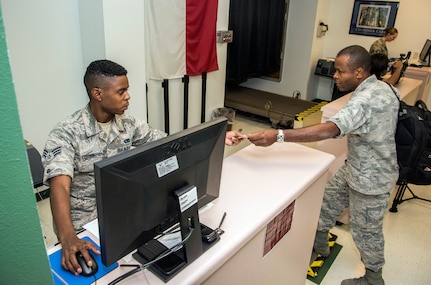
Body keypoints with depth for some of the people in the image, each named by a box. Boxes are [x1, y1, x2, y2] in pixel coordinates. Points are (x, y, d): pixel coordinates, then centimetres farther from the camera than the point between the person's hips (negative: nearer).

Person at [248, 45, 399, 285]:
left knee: (365, 230, 10)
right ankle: (318, 244, 44)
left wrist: (277, 136, -55)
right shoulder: (383, 87, -2)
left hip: (371, 178, -10)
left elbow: (328, 130, -48)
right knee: (329, 200, 21)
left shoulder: (365, 101, -34)